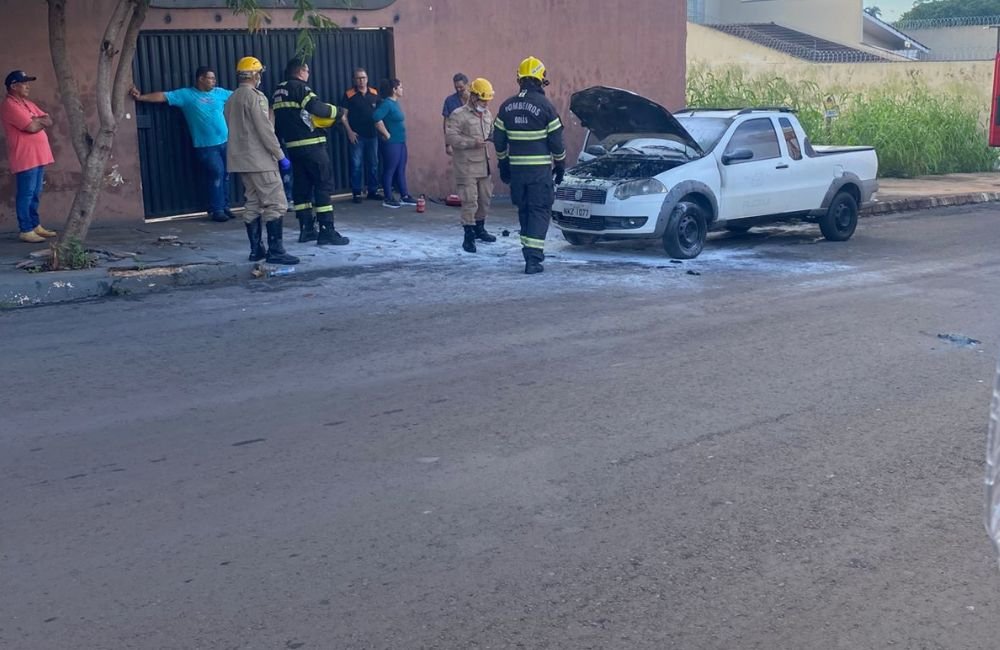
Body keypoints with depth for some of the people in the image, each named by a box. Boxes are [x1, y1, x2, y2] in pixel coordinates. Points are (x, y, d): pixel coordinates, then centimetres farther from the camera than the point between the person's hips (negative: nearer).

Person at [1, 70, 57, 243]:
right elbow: (32, 127, -21)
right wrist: (41, 121, 0)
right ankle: (25, 230, -5)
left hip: (37, 156, 9)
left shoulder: (28, 104, 18)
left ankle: (35, 225, 22)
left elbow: (49, 122, 13)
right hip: (25, 158, -9)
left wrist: (37, 120, -7)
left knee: (35, 194, 14)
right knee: (26, 194, -7)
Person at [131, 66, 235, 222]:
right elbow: (163, 96, -5)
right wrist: (141, 97, -12)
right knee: (216, 174, -9)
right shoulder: (186, 94, -1)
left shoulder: (220, 93, 11)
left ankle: (225, 207, 19)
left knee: (225, 175, 8)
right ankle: (216, 210, 0)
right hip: (206, 146, -5)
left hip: (225, 142, 5)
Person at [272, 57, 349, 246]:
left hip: (293, 145, 8)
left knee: (301, 186, 12)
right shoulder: (299, 87, -10)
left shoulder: (277, 92, 16)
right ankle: (326, 231, -9)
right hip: (311, 144, -8)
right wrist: (337, 111, -6)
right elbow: (317, 107, -21)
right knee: (323, 185, -6)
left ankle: (306, 229, 13)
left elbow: (276, 120, 17)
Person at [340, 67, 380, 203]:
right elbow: (343, 115, -4)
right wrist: (349, 132, -11)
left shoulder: (374, 94, 6)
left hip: (372, 135, 4)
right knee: (356, 165, -1)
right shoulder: (349, 95, -3)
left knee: (373, 164, 8)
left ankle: (373, 191, 17)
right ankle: (356, 193, 4)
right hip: (356, 136, -3)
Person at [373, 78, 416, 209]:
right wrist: (386, 134, -21)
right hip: (391, 143, -9)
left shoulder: (395, 103, 12)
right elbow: (376, 118, -29)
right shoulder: (387, 104, -15)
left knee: (401, 170, 13)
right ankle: (388, 199, 4)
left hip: (400, 142, 9)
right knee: (389, 170, -2)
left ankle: (404, 196, 20)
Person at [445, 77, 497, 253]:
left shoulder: (487, 115, 15)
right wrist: (472, 142, -23)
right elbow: (451, 136, -16)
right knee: (469, 200, -8)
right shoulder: (459, 115, -9)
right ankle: (468, 236, -3)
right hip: (467, 166, -7)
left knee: (485, 198, 15)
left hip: (484, 164, 7)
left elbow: (491, 133, 24)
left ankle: (479, 228, 33)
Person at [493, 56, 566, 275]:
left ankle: (530, 252, 25)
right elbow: (556, 141, -6)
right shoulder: (545, 106, -9)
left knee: (524, 210, 17)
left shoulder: (506, 107, 4)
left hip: (516, 168, 4)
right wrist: (560, 166, 7)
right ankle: (533, 258, -9)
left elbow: (499, 140, 9)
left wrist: (503, 165, 20)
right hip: (540, 169, -4)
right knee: (539, 211, -1)